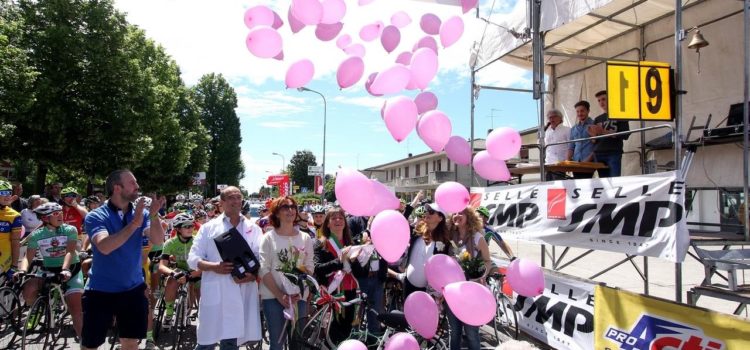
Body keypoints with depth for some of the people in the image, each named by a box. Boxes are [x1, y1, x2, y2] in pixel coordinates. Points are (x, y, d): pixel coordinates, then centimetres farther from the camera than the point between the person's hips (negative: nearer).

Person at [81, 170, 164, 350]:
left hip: (133, 290, 3)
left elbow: (157, 240, -14)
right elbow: (104, 246, -28)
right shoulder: (96, 216, -11)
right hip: (101, 291, -2)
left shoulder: (141, 213, -1)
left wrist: (153, 215, -30)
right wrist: (133, 224, -34)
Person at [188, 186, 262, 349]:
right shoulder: (209, 227, 6)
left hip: (242, 293, 2)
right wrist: (214, 267, -16)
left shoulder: (253, 229, 11)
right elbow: (193, 259, 2)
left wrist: (253, 275, -12)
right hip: (215, 293, -1)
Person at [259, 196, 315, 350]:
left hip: (298, 297, 2)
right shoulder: (268, 238, 0)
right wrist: (280, 295, -14)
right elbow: (264, 270, -6)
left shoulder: (305, 238, 8)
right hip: (274, 297, -2)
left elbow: (310, 268, 6)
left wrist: (299, 291, -9)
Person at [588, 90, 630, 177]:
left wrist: (604, 132, -12)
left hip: (614, 154, -4)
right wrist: (593, 135, -4)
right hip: (599, 155, 4)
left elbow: (625, 135, -4)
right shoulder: (597, 119, 19)